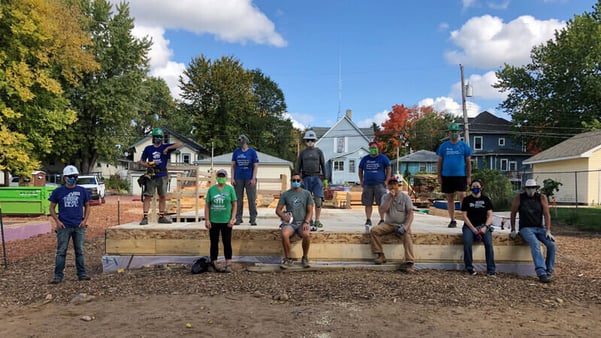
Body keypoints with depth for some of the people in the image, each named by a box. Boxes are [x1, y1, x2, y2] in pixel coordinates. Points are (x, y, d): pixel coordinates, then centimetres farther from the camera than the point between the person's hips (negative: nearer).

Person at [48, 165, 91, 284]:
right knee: (61, 251, 2)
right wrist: (57, 221, -4)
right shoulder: (58, 191, 2)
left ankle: (82, 274, 15)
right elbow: (52, 208, 7)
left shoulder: (82, 191, 5)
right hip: (64, 226, -1)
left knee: (79, 251, 8)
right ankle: (58, 276, 10)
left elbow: (87, 206, 12)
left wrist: (85, 220, 0)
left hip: (79, 226, 1)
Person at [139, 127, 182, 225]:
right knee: (147, 196, -5)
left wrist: (167, 148, -10)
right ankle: (145, 217, -3)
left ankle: (161, 217, 16)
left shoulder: (165, 147, 7)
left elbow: (179, 144, -2)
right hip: (151, 176, -1)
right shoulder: (148, 148, 10)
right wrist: (147, 165, -9)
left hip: (162, 176, 1)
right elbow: (141, 161, 12)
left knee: (162, 197, 7)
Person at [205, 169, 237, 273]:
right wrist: (207, 220, -3)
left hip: (226, 221, -1)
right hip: (213, 221, 1)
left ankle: (228, 265, 7)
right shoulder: (211, 189, 3)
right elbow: (207, 205, 4)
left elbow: (234, 205, 1)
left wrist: (232, 219, -7)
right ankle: (214, 263, 17)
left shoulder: (230, 189, 0)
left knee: (227, 243, 3)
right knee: (214, 243, 8)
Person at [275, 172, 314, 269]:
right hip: (289, 223, 0)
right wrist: (283, 216, -13)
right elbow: (278, 210, 9)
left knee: (306, 234, -34)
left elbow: (310, 211, 5)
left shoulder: (306, 193, 9)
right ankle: (288, 259, -15)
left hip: (302, 223, 0)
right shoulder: (285, 194, 10)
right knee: (284, 234, -34)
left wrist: (306, 222, -13)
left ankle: (305, 258, -10)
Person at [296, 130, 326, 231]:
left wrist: (325, 178, 1)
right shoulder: (302, 153, 10)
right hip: (306, 178, 1)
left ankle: (317, 221, -1)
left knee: (318, 200, -8)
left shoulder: (319, 151, 7)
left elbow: (323, 165, 7)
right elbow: (298, 167, 10)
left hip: (317, 178, -1)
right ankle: (309, 220, 14)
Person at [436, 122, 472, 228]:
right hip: (446, 176, 2)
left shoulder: (464, 146, 5)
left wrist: (469, 176, -1)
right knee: (449, 198, 7)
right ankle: (452, 220, 16)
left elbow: (468, 162, 6)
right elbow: (440, 162, 9)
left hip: (460, 176, -2)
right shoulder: (443, 146, 8)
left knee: (462, 196, -11)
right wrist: (439, 176, 3)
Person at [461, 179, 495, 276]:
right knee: (467, 243, -29)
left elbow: (490, 215, 5)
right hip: (469, 226, -1)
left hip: (483, 225, 1)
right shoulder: (466, 200, 6)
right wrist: (473, 229, -11)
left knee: (489, 243, -26)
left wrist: (485, 227, -12)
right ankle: (469, 268, -14)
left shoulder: (486, 199, 10)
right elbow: (465, 216, 1)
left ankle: (491, 270, -18)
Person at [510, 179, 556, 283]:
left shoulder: (542, 198, 2)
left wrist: (548, 231, -11)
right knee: (535, 244, -31)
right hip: (525, 228, -3)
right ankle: (541, 273, -38)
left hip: (540, 228, 3)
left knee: (552, 244, -22)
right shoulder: (519, 198, -1)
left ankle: (549, 272, -5)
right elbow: (513, 214, 6)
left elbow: (546, 214, -3)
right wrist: (513, 230, 5)